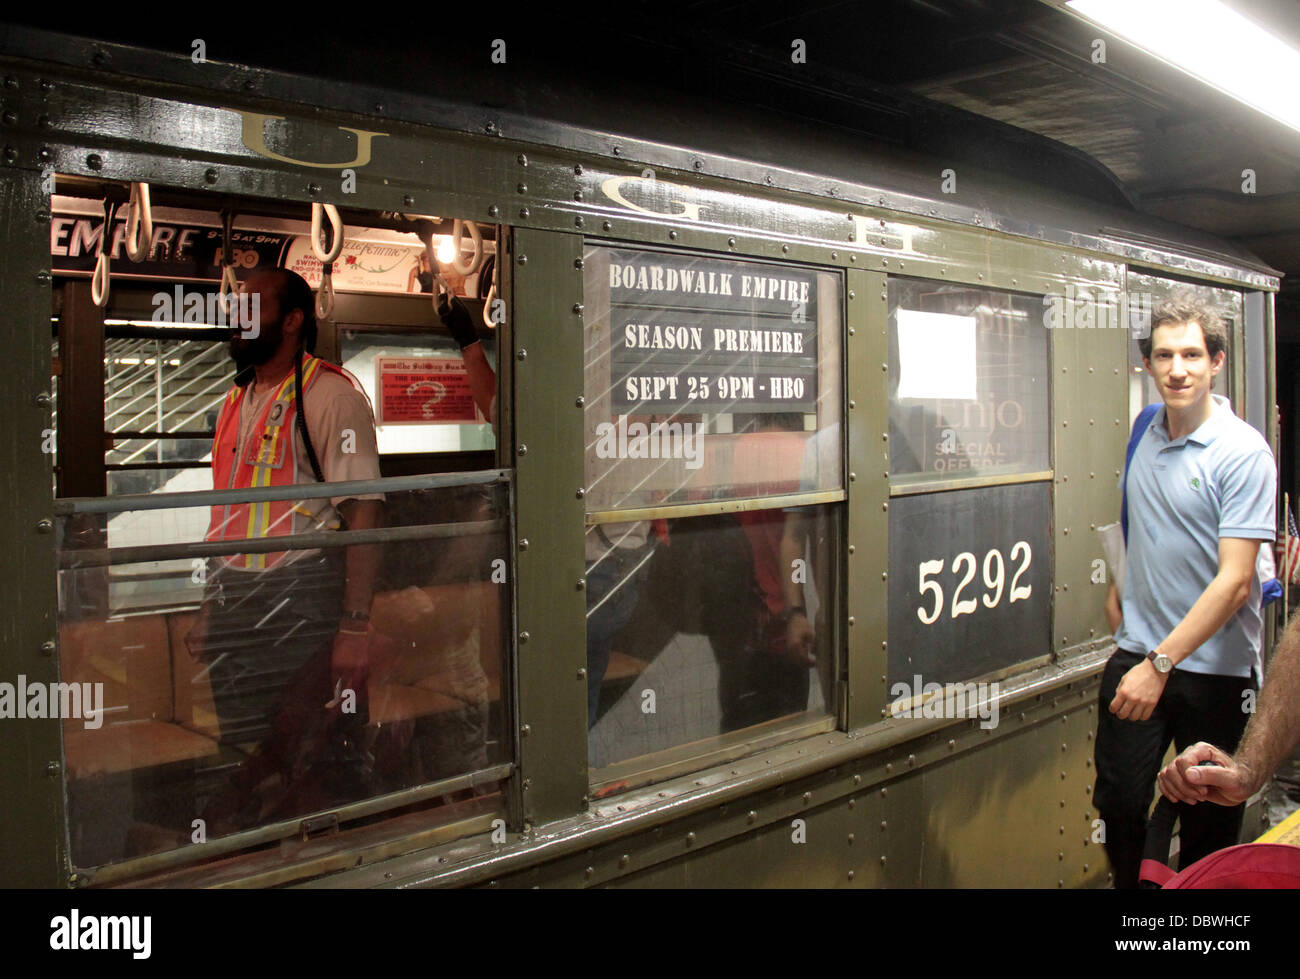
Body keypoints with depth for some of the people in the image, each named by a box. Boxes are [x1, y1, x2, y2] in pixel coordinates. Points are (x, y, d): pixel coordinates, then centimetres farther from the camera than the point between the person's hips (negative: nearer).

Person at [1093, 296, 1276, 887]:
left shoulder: (1243, 452, -14)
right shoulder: (1146, 433, 5)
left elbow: (1234, 580, -20)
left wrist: (1161, 663, -24)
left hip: (1214, 666, -4)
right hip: (1135, 653, 5)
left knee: (1209, 825, 9)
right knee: (1118, 803, 6)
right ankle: (1131, 886, 28)